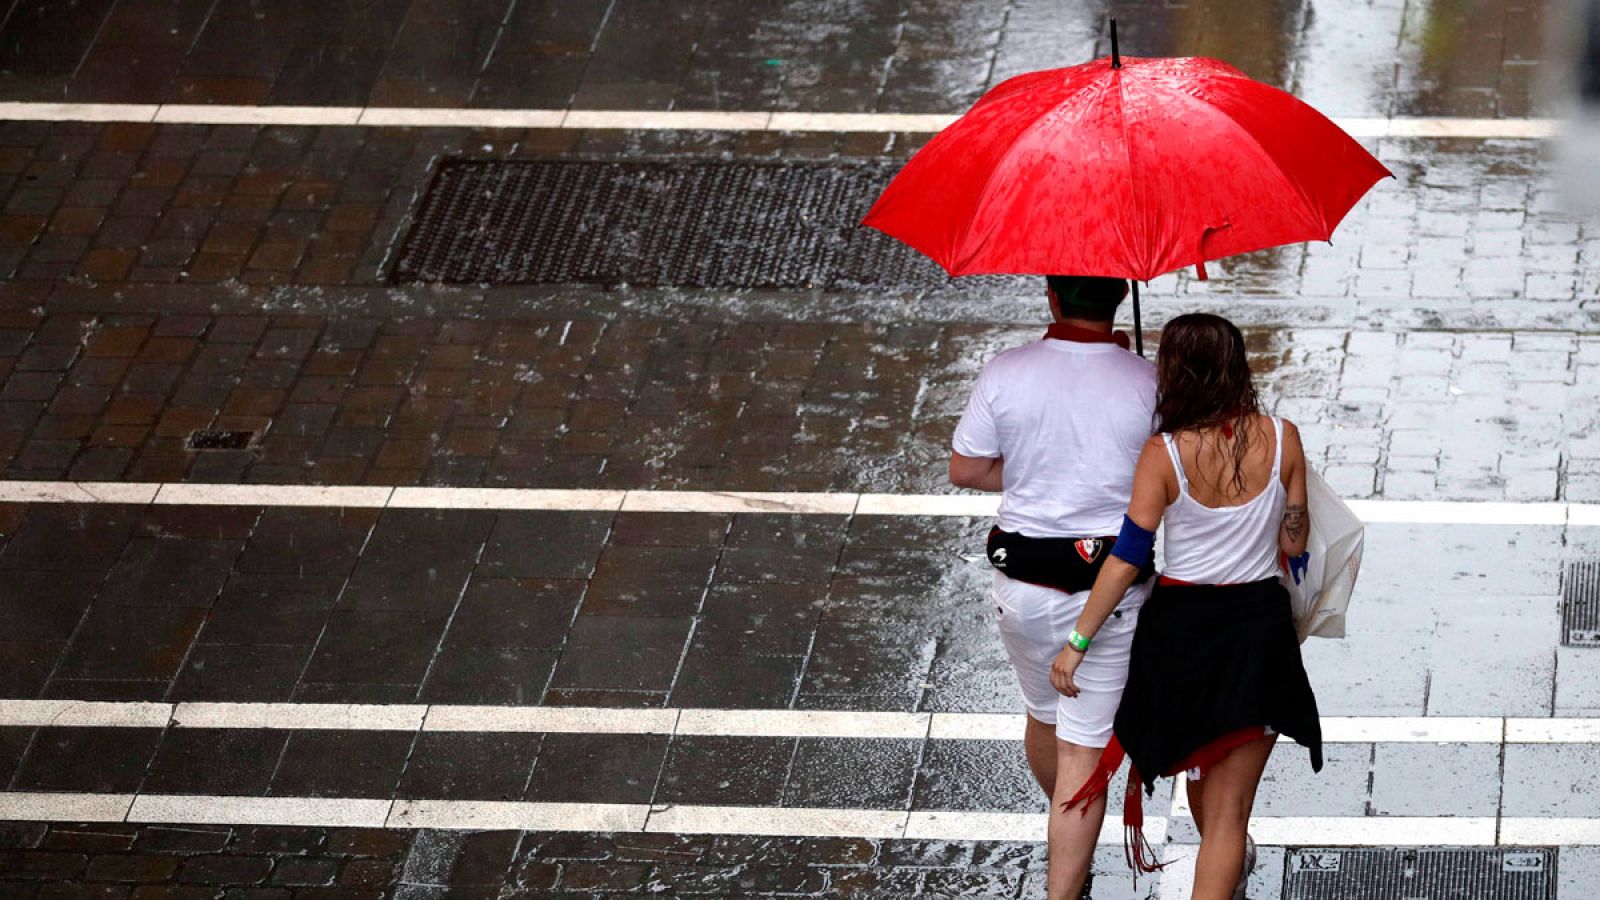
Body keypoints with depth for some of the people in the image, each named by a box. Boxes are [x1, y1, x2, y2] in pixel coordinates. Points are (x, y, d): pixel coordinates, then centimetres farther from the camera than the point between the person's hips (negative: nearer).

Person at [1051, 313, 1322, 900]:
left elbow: (1126, 559, -14)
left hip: (1182, 627, 0)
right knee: (1229, 805, 3)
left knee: (1200, 767, 29)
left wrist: (1077, 641, -6)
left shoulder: (1163, 455, -15)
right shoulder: (1281, 439, -9)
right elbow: (1296, 542, 0)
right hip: (1260, 624, 0)